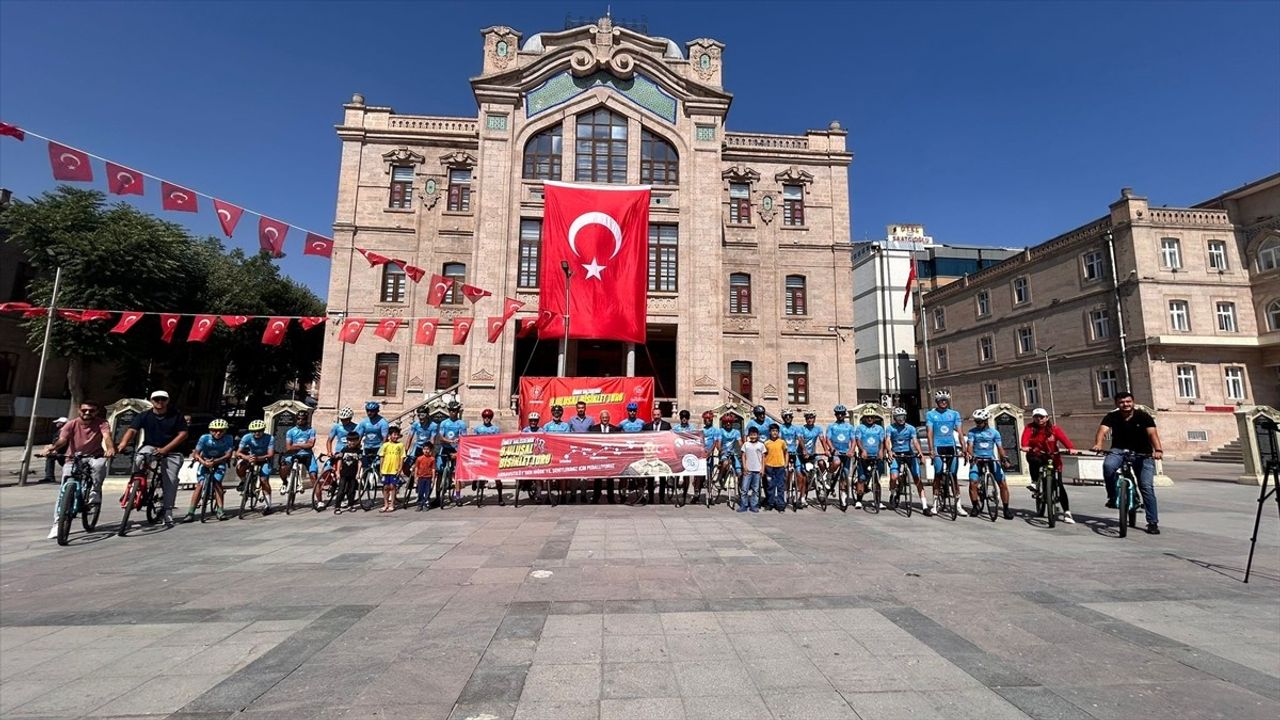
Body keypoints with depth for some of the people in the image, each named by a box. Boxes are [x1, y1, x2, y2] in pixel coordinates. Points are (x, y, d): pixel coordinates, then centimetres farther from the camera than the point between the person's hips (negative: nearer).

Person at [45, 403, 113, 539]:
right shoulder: (72, 424, -8)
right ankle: (57, 523, 0)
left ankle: (94, 493, -16)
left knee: (100, 464, -37)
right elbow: (62, 439, -24)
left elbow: (107, 436, -30)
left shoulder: (101, 423, -11)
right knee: (64, 489, -8)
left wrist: (110, 448, -51)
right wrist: (52, 448, -47)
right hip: (73, 459, 2)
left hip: (94, 457, -1)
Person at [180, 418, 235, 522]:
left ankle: (220, 510, -15)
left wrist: (214, 462, -39)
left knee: (217, 482, -18)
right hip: (205, 462, 1)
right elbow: (195, 454, -23)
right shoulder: (205, 438, -21)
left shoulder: (228, 439, -20)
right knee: (200, 484, -13)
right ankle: (190, 512, -9)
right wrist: (203, 462, -41)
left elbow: (228, 455, -24)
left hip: (219, 462, -1)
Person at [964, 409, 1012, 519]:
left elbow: (1000, 447, -1)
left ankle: (1006, 509, 6)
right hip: (977, 460, -1)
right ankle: (975, 507, 2)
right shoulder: (972, 432, 1)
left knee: (1003, 484, -8)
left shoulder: (994, 432, 4)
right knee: (973, 483, -16)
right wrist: (970, 455, -29)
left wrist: (1003, 458, -19)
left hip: (991, 460, 1)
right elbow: (970, 446, -9)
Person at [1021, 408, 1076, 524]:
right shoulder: (1030, 428, -4)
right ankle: (1035, 483, -18)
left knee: (1059, 485, -5)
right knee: (1031, 459, -38)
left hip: (1053, 458, 0)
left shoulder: (1054, 428, -4)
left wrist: (1071, 448, -40)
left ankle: (1067, 512, 2)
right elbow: (1025, 437, -22)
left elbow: (1063, 438, -20)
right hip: (1037, 456, 0)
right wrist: (1025, 446, -44)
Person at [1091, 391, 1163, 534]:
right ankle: (1112, 496, -10)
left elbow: (1152, 433, -24)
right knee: (1108, 465, -32)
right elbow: (1102, 430, -25)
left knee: (1147, 486, -6)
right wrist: (1098, 444, -47)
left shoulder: (1143, 416, -10)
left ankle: (1153, 522, 5)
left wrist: (1158, 450, -43)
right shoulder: (1111, 417, -9)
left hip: (1143, 453, 0)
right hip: (1119, 450, 0)